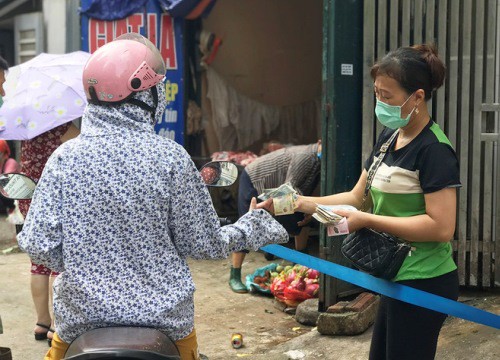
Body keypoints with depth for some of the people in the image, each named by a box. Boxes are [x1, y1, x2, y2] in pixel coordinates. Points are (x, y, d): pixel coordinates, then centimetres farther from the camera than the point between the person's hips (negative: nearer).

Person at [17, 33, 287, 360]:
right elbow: (204, 244, -8)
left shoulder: (64, 157, -9)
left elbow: (38, 246, -10)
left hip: (80, 315, 1)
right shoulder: (171, 157, -13)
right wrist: (256, 224, 9)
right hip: (163, 315, 0)